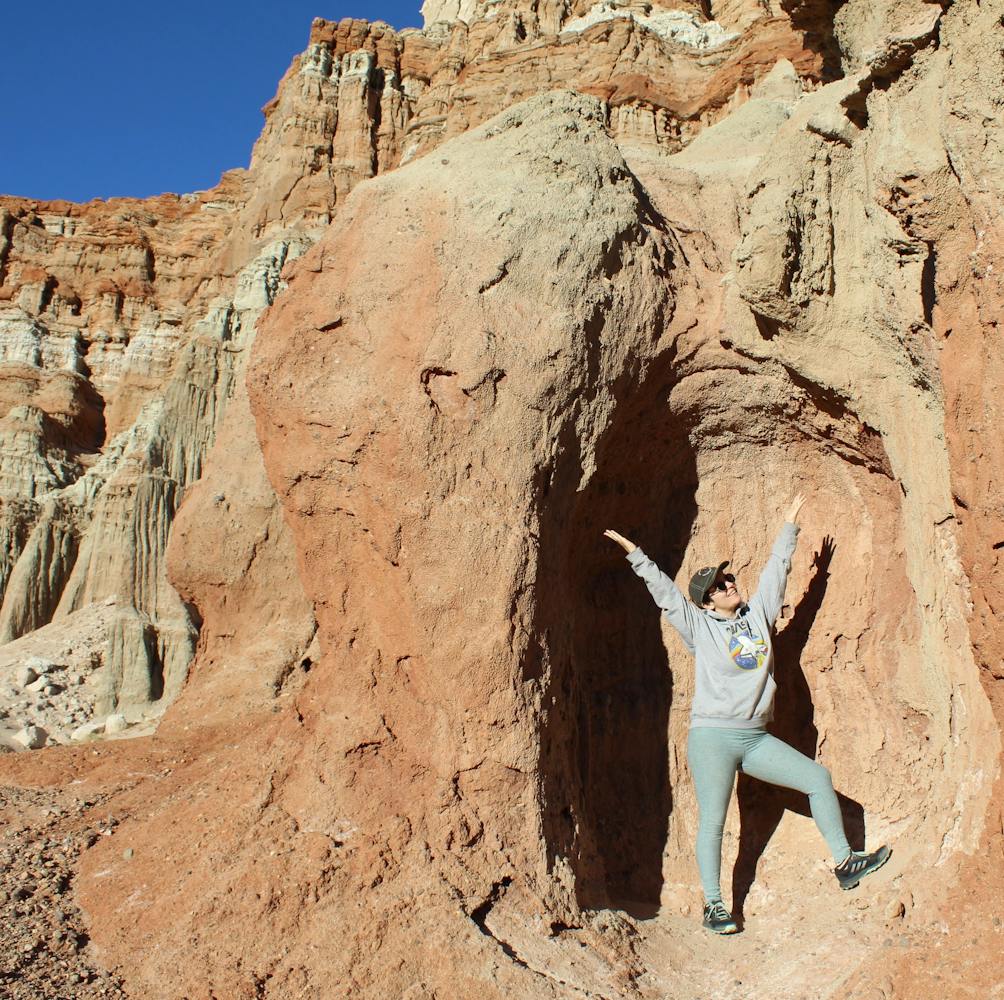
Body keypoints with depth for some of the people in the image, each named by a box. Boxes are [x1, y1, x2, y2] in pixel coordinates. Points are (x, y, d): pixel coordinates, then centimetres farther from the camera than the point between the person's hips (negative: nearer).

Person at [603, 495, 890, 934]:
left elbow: (776, 569, 17)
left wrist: (789, 526, 22)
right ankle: (713, 905, 7)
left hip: (757, 739, 5)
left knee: (818, 778, 3)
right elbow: (663, 590, -4)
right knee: (712, 821, -4)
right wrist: (635, 554, -6)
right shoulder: (699, 626, -1)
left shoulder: (758, 614, 10)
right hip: (712, 737, -5)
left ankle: (844, 863, 17)